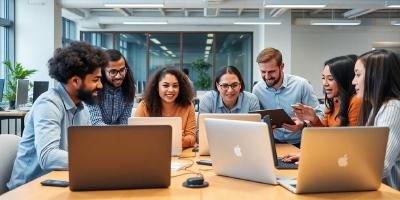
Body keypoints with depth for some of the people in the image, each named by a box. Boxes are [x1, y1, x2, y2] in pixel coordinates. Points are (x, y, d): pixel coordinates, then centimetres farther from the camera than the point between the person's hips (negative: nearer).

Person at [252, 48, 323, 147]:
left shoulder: (301, 85, -10)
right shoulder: (257, 89, -1)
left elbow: (318, 115, -5)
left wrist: (303, 124, -25)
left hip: (299, 142, -2)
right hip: (273, 142, 2)